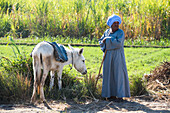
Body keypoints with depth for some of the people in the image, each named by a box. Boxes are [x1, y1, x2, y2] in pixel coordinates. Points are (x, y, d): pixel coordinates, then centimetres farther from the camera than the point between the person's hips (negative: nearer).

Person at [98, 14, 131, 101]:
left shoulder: (120, 33, -8)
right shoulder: (107, 32, 10)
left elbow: (118, 43, -21)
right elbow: (101, 41, 15)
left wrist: (108, 39, -13)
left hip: (117, 56, -6)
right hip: (108, 56, 6)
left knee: (118, 74, -6)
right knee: (109, 74, 6)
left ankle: (120, 95, -3)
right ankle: (112, 95, 12)